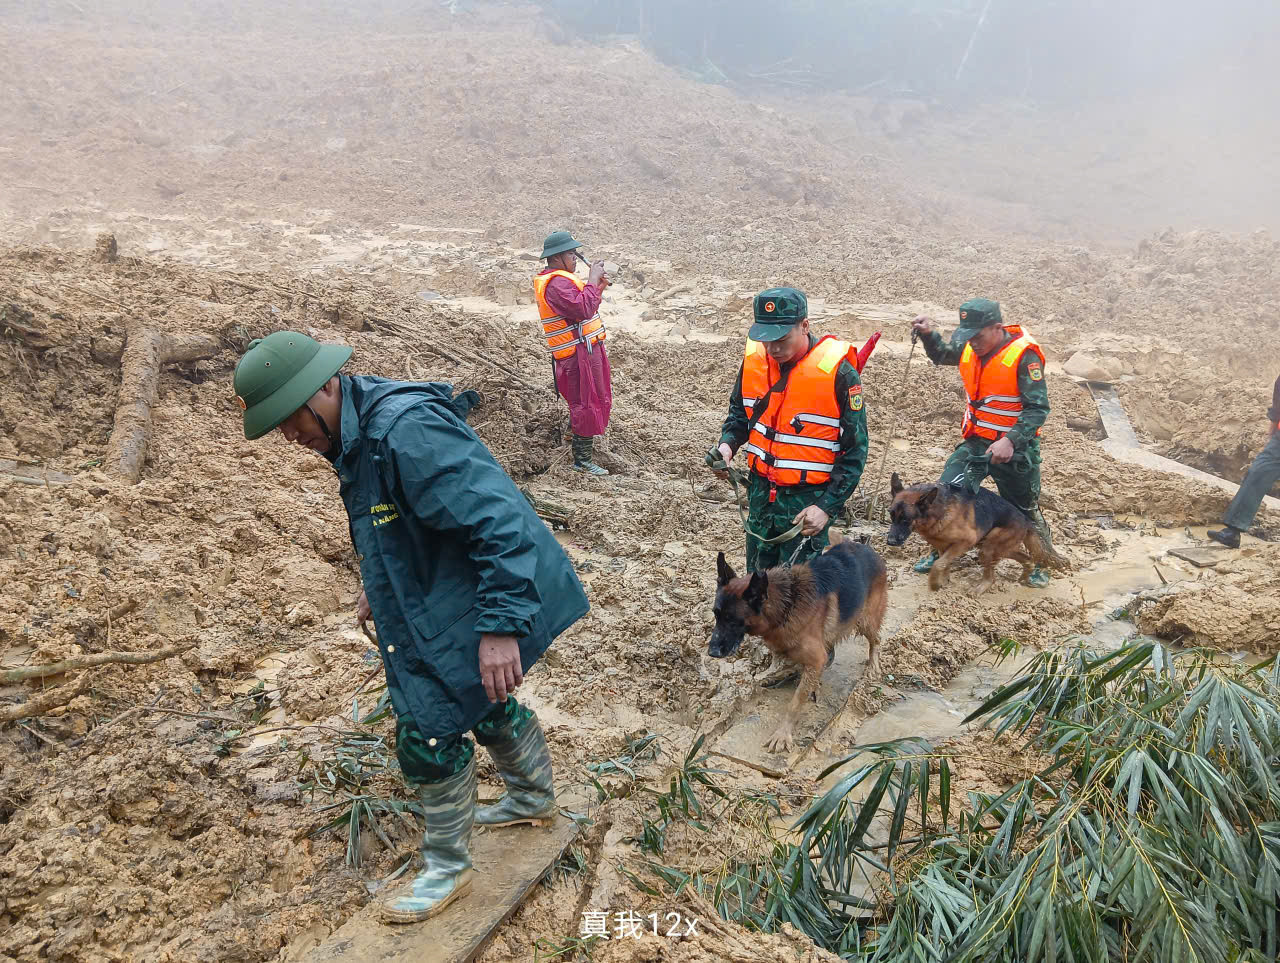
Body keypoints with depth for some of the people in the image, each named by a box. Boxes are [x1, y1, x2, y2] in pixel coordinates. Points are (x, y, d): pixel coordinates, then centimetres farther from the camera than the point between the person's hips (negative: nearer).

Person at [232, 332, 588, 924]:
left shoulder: (407, 431, -30)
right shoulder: (354, 435, 3)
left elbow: (497, 521, -33)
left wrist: (501, 625, -34)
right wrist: (380, 586, 25)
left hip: (475, 611, -10)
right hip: (436, 602, 10)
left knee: (430, 736, -1)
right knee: (484, 705, 27)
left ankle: (447, 870, 22)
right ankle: (534, 798, 52)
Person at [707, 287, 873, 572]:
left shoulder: (838, 373, -18)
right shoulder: (754, 359, -3)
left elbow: (855, 450, -12)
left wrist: (827, 507, -17)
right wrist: (728, 444, -6)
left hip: (807, 501, -5)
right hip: (761, 492, 6)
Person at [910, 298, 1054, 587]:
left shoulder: (1023, 355, -19)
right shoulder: (970, 348, 1)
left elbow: (1038, 408, -20)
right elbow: (941, 355, 24)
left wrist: (1011, 441, -31)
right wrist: (928, 335, 4)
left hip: (1013, 448, -5)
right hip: (975, 443, 5)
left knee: (1025, 509, 11)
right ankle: (940, 552, 18)